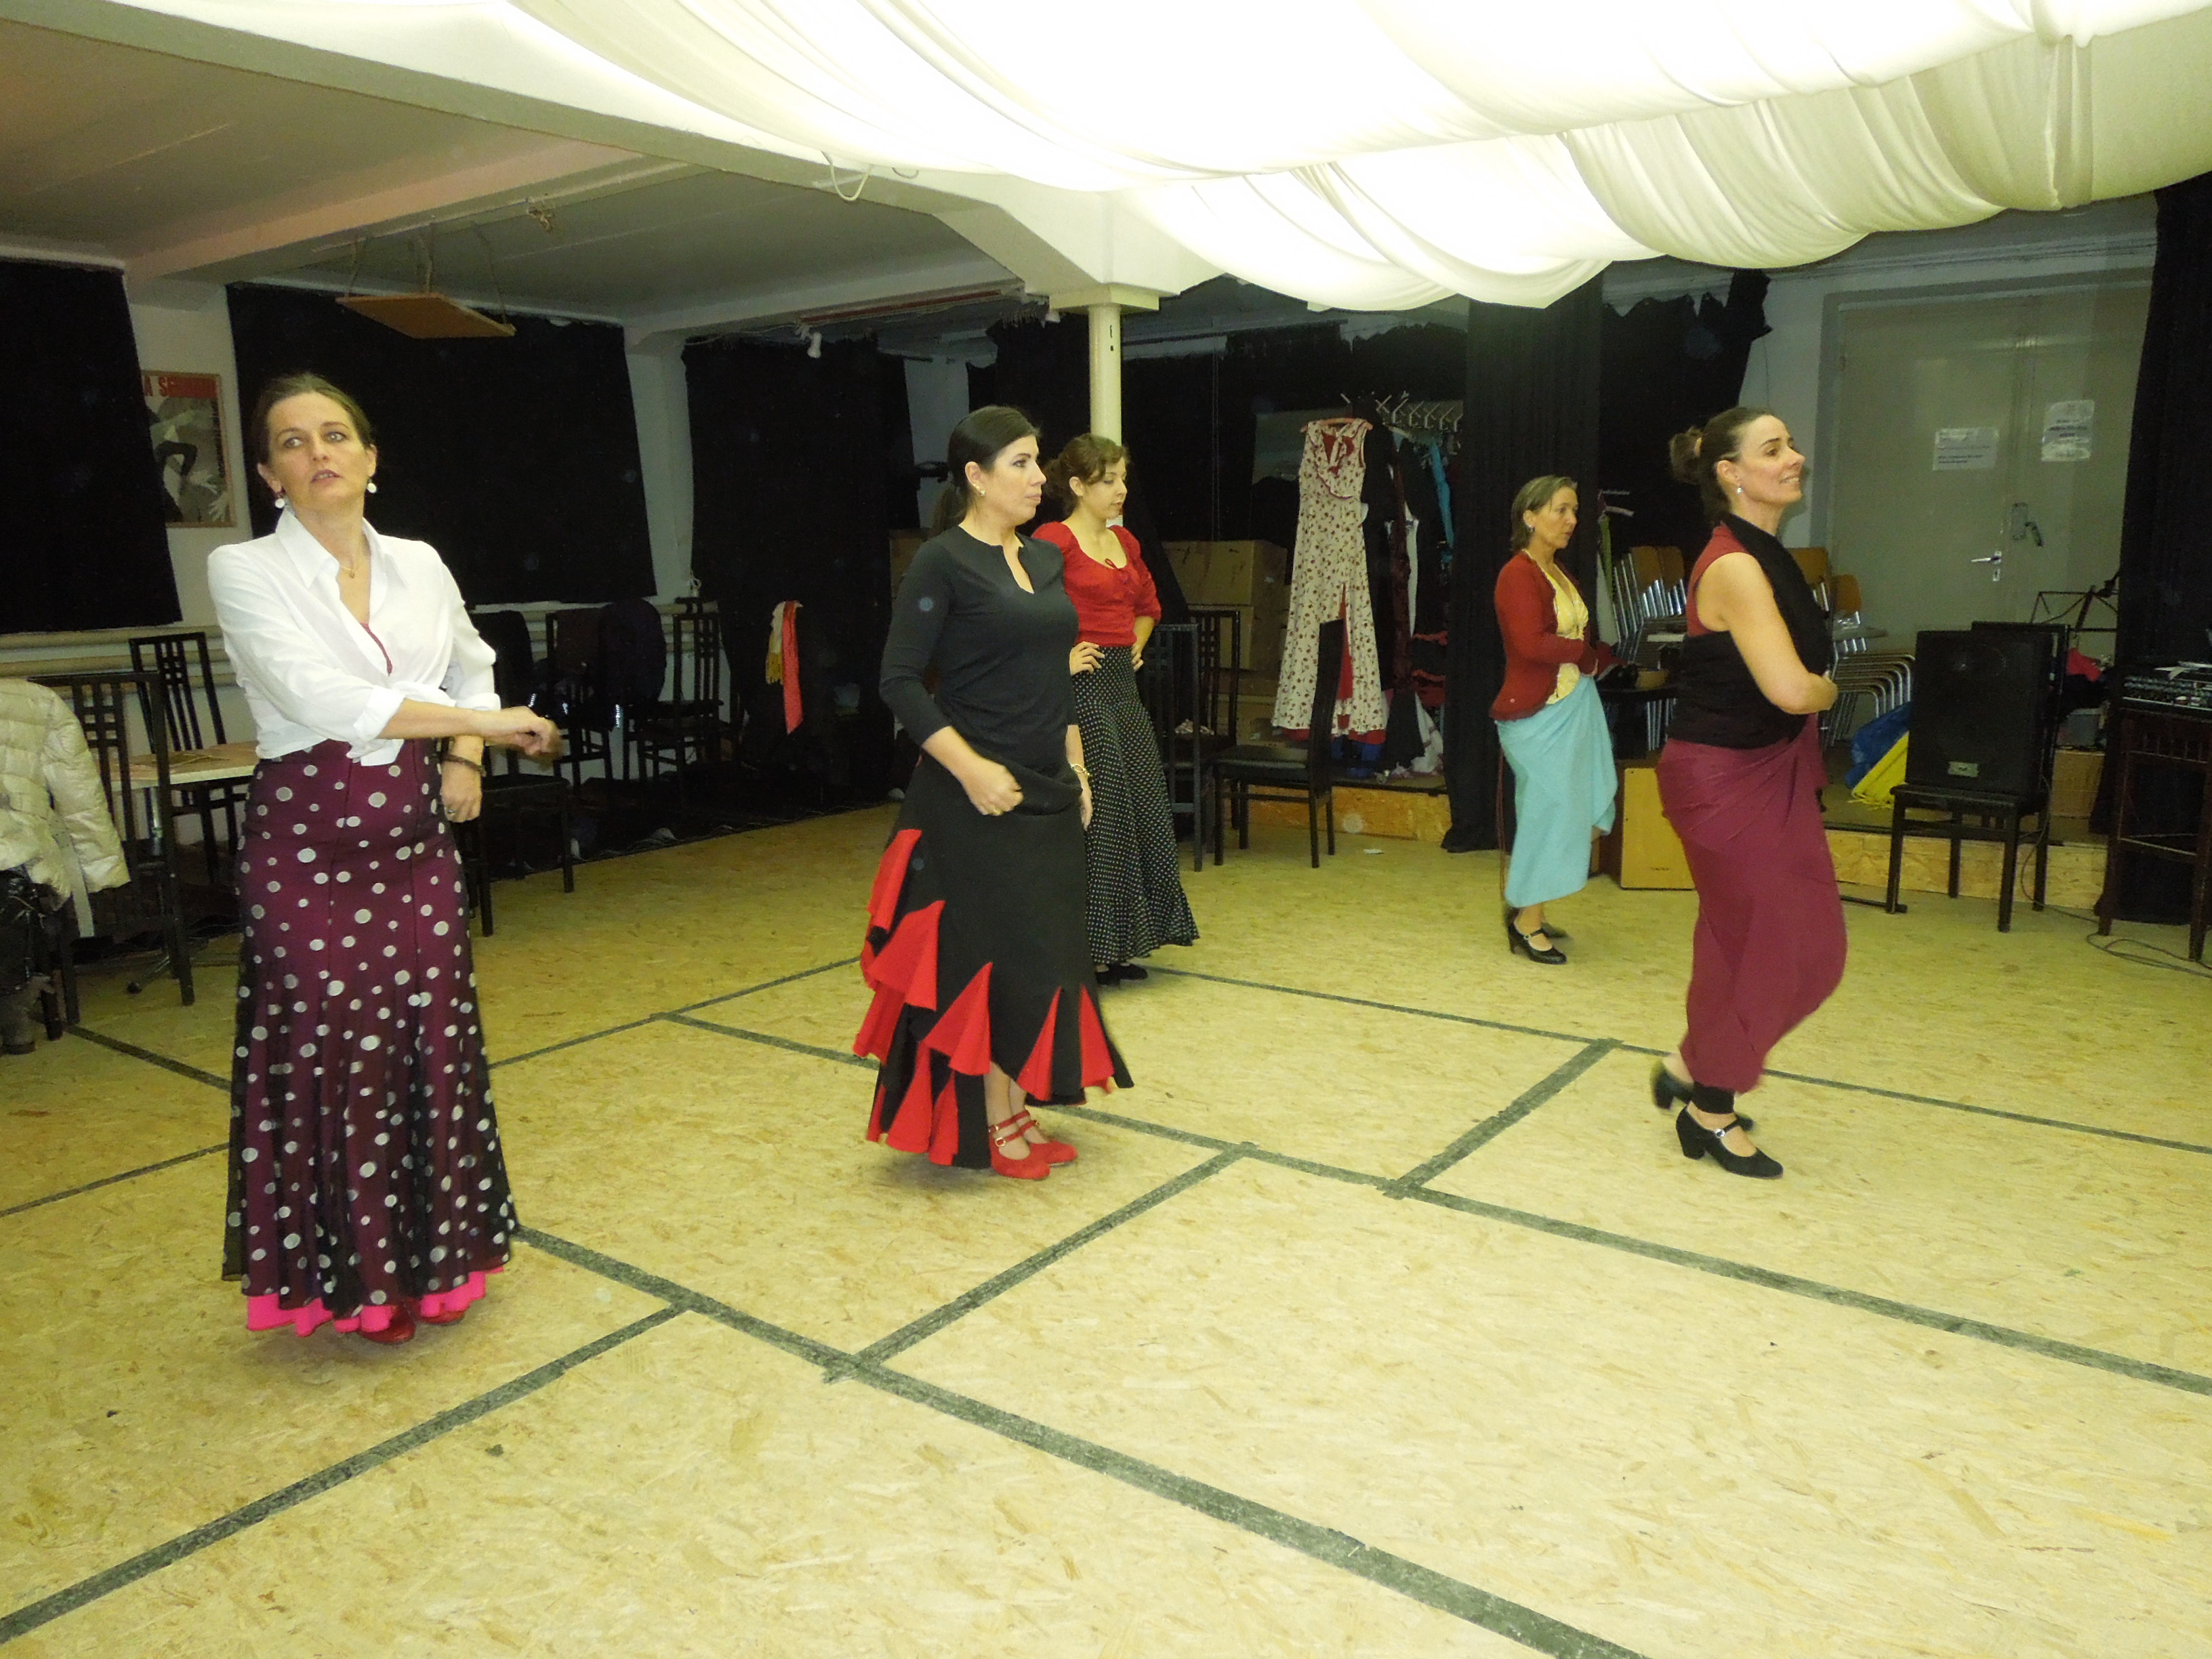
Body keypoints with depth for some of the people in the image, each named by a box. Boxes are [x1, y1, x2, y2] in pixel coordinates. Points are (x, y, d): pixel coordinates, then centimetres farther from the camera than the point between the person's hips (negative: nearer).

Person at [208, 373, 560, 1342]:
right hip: (307, 847, -4)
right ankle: (356, 1274, 21)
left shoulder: (418, 564, 7)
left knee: (431, 1045, 8)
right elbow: (326, 699, -20)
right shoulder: (245, 572, -7)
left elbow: (473, 668, 22)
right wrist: (484, 721, -17)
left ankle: (435, 1251, 27)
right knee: (332, 1057, 3)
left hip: (415, 840, 4)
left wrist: (465, 759, 3)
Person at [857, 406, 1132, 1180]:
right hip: (979, 796, -7)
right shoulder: (942, 562, -10)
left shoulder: (1045, 558, 12)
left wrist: (1076, 769, 13)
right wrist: (971, 768, -20)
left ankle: (1018, 1109, 26)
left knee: (1045, 952, 12)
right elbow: (900, 680, -14)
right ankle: (991, 1123, 16)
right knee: (989, 955, 0)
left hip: (1048, 794, 8)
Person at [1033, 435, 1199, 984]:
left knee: (1140, 811, 10)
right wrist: (1059, 660, -19)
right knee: (1096, 814, -5)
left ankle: (1119, 944, 21)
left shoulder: (1125, 542, 14)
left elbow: (1147, 605, 31)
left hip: (1124, 686, 8)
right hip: (1082, 689, -8)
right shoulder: (1054, 539, -11)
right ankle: (1088, 945, 7)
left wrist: (1135, 646, 15)